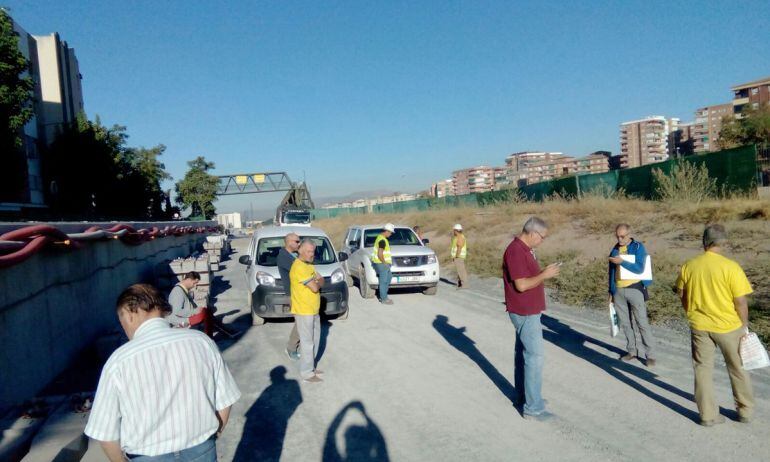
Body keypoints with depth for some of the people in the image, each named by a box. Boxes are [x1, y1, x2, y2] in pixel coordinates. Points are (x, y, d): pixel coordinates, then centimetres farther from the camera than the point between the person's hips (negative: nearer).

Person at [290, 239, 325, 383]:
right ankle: (307, 373, 7)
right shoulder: (299, 267, -21)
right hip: (303, 311, -9)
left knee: (315, 340, 18)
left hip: (314, 310, 9)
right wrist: (317, 282, -4)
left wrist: (316, 281, -11)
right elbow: (314, 288, -24)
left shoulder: (309, 265, 11)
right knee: (307, 342, -2)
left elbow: (321, 282, 9)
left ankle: (311, 367, 30)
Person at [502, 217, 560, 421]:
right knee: (535, 356, -6)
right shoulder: (515, 251, -22)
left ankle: (524, 395, 31)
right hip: (525, 313, -10)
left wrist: (544, 272, 6)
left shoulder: (525, 249, 11)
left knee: (524, 353, 18)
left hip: (527, 311, 10)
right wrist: (545, 275, -17)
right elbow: (521, 285, -25)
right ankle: (532, 407, 1)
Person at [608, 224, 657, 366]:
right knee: (625, 322, 10)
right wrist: (611, 292, 14)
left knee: (642, 322, -4)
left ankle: (650, 354, 3)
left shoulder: (638, 247, -6)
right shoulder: (615, 249, 10)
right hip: (619, 291, 5)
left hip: (635, 289, -5)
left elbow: (640, 268, -17)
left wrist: (622, 261, -25)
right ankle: (632, 350, 21)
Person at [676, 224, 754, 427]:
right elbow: (740, 301, -13)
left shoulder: (688, 266, -6)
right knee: (737, 368, 18)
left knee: (703, 369, 12)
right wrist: (745, 326, 2)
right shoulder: (731, 267, -16)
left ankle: (708, 415, 18)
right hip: (728, 326, -2)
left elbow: (682, 296, 5)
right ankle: (745, 411, 32)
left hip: (699, 326, 2)